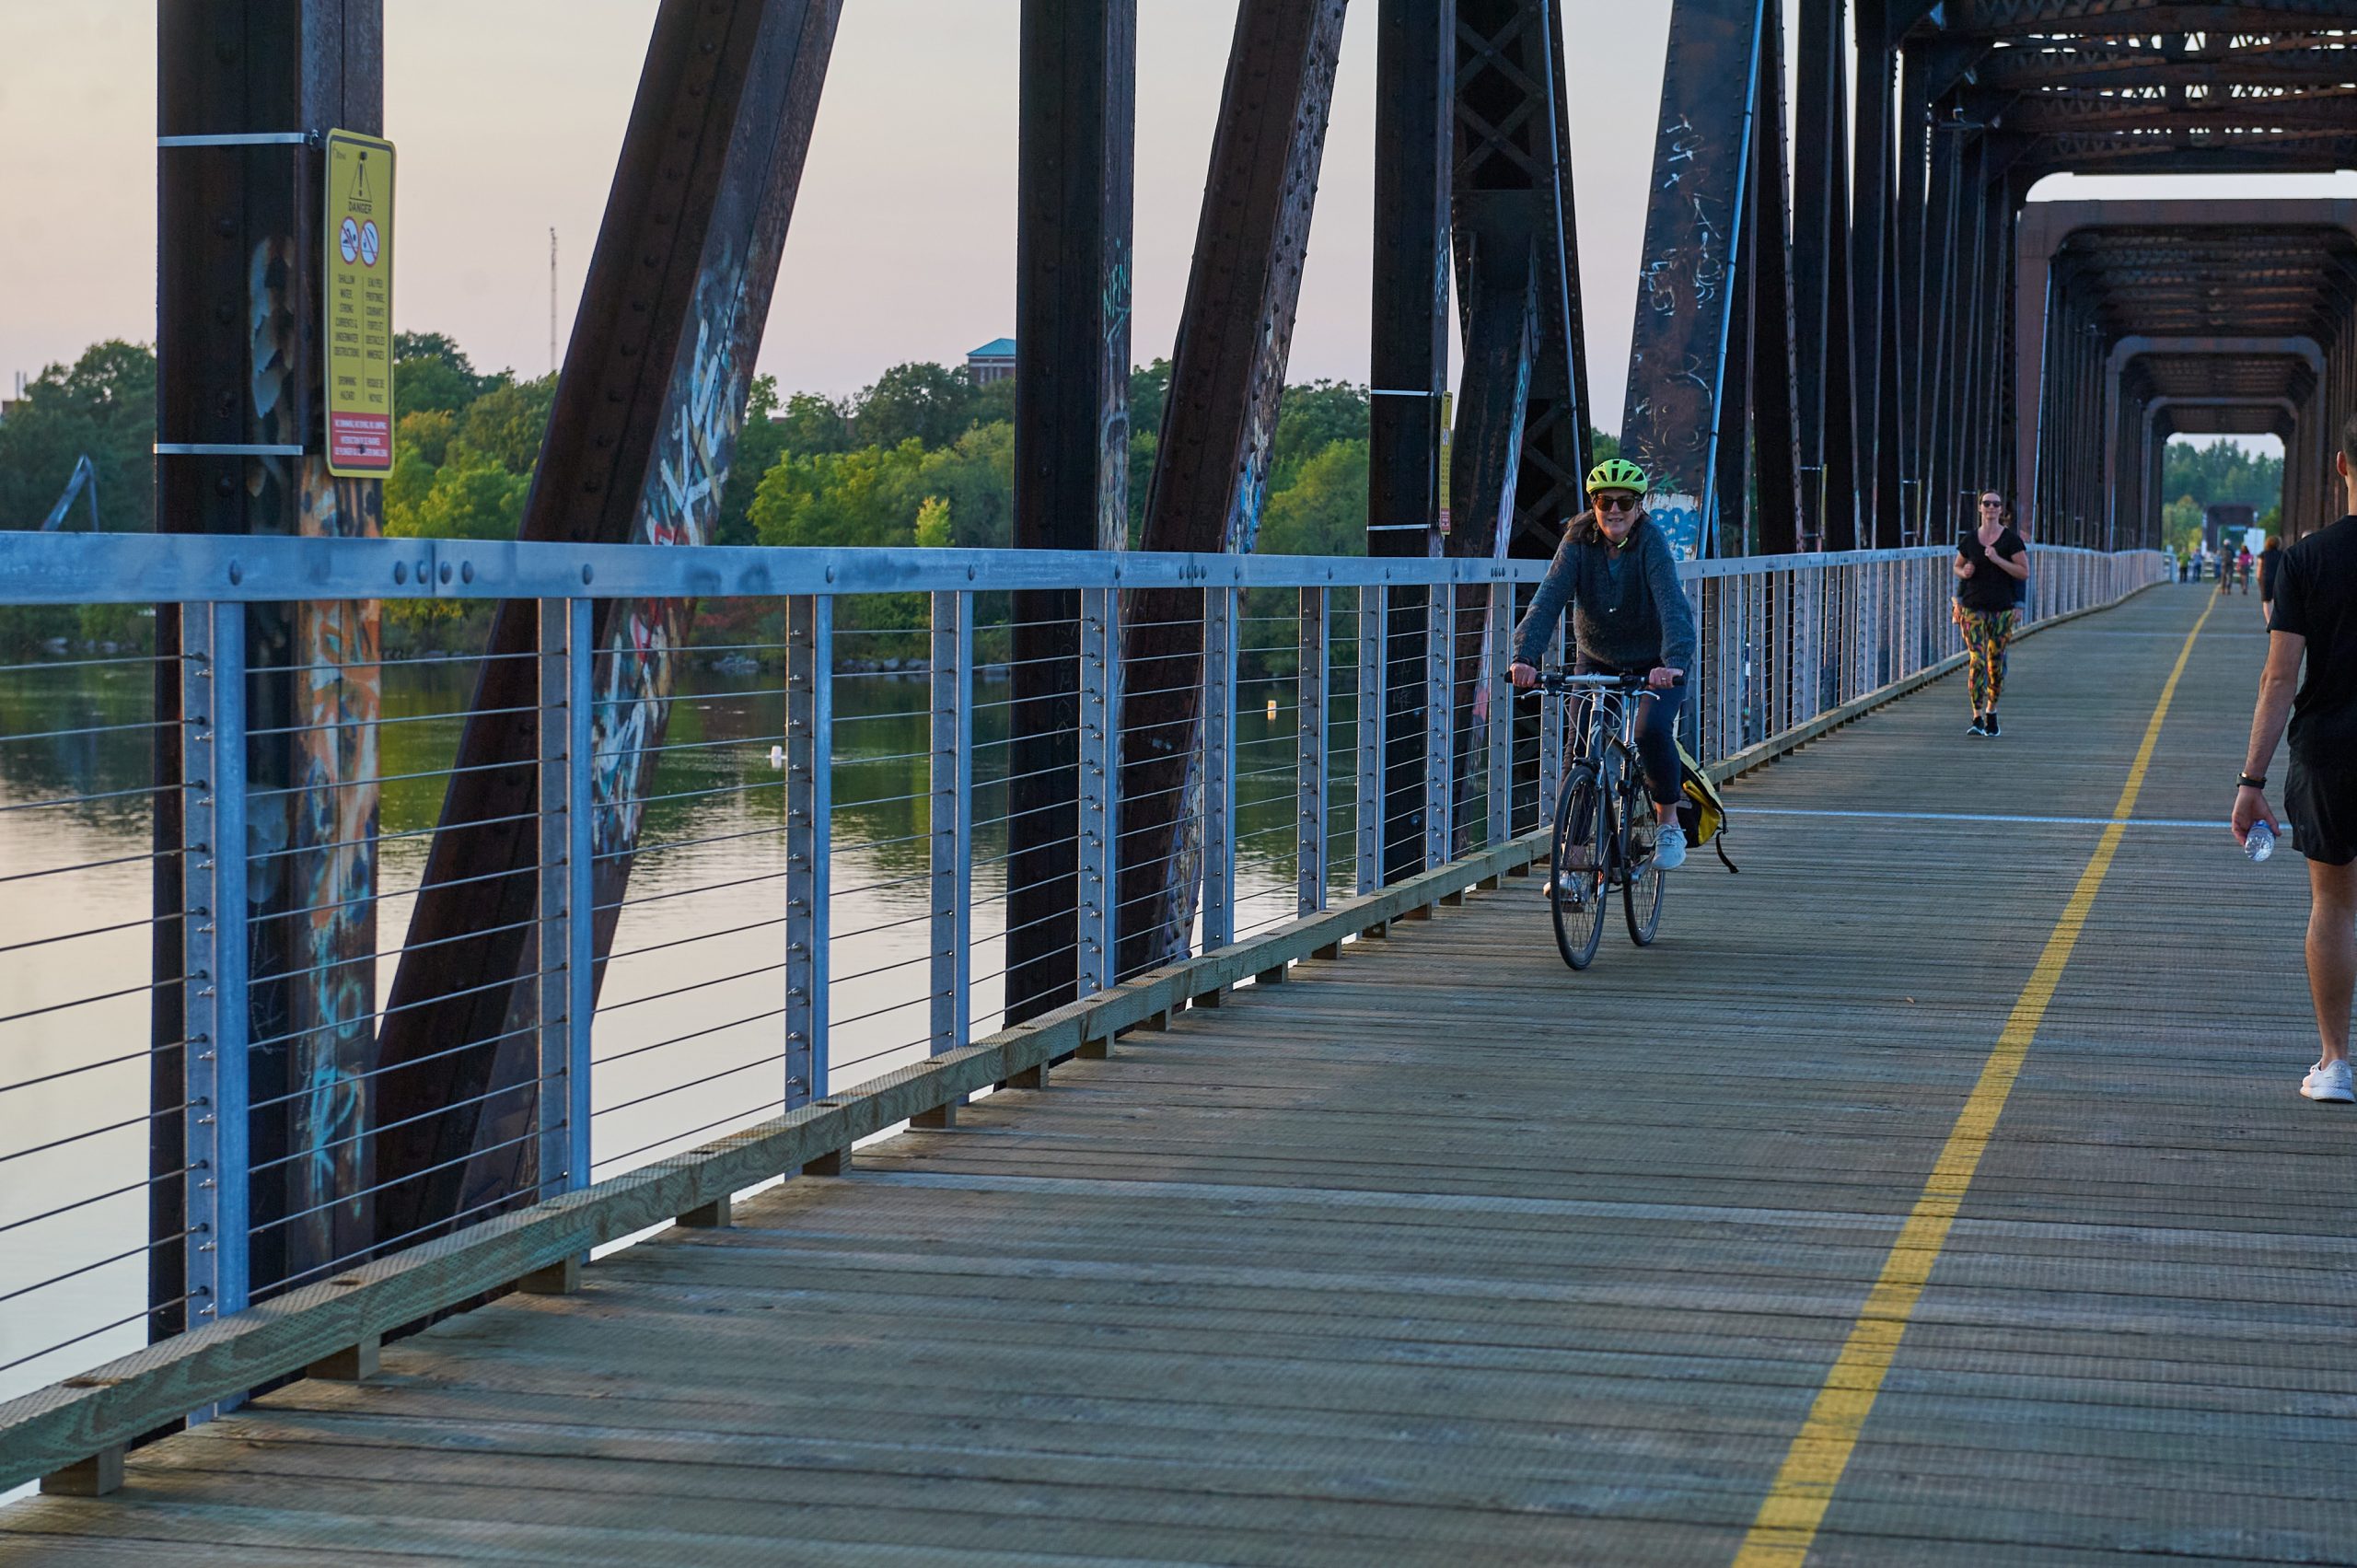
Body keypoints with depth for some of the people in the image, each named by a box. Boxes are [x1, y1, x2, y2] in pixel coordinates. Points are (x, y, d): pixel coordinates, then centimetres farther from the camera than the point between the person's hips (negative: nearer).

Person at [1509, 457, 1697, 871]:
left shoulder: (1651, 543, -24)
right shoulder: (1578, 543, -17)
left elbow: (1672, 604, -37)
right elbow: (1548, 600, -29)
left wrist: (1673, 661, -54)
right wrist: (1525, 657, -45)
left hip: (1654, 662, -3)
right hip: (1596, 660, 3)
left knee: (1652, 730, -25)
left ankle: (1668, 822, -3)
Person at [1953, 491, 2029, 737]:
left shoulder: (2011, 539, 0)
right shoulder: (1969, 538, 6)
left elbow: (2024, 573, -4)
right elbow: (1957, 567, 20)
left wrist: (1998, 560, -15)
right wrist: (1964, 572, -4)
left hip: (2002, 608, 0)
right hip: (1973, 608, 1)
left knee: (1996, 663, 6)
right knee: (1977, 661, -10)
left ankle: (1991, 713, 24)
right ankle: (1977, 719, -11)